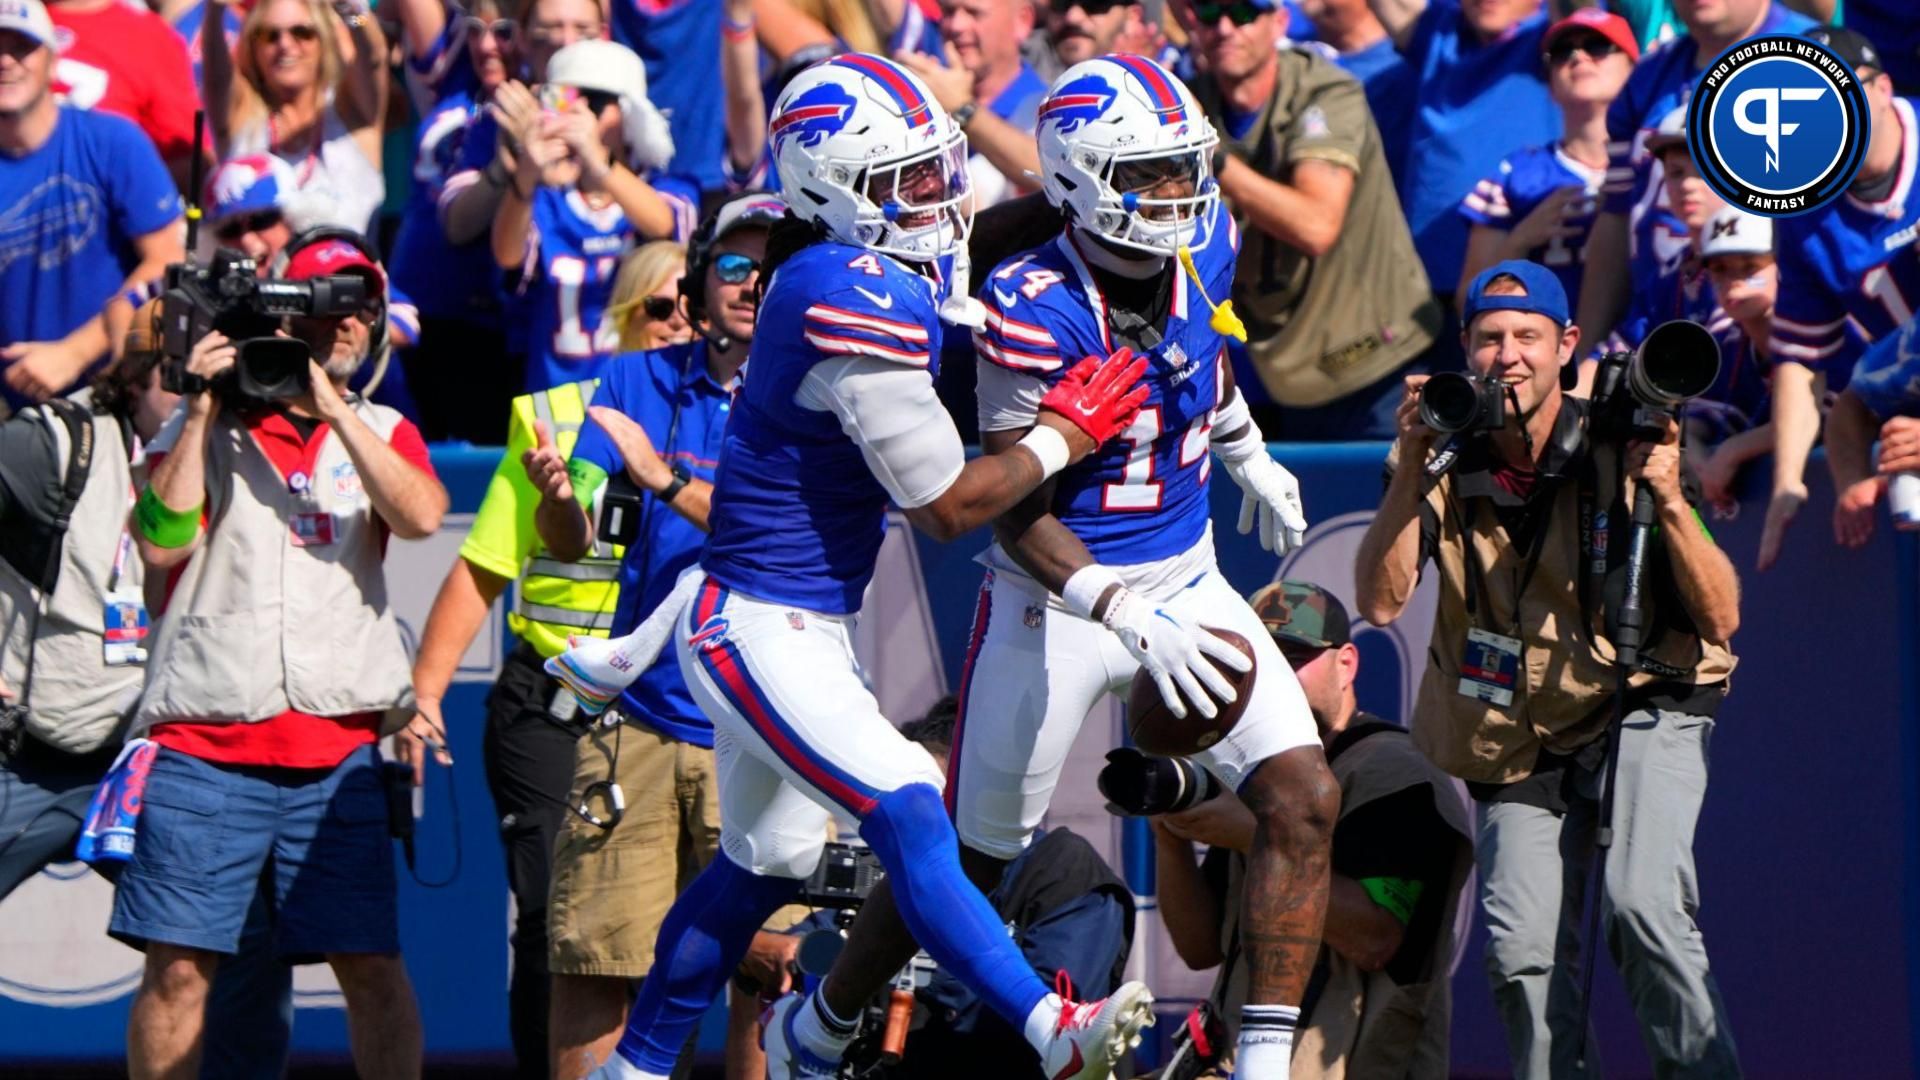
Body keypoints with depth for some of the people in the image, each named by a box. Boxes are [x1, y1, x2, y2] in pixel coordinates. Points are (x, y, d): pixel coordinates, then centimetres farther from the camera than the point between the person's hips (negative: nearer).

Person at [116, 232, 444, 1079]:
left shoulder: (378, 432, 15)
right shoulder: (207, 429, 10)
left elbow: (421, 515, -6)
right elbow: (161, 542, -5)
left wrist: (333, 407, -11)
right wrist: (202, 410, -7)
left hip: (338, 748, 1)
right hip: (203, 744, -1)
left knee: (372, 966, -3)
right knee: (176, 968, -4)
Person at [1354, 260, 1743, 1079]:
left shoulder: (1620, 452, -11)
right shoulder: (1447, 465, -5)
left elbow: (1720, 619, -13)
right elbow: (1380, 603, -17)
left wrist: (1669, 503, -29)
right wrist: (1411, 471, -25)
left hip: (1642, 706, -3)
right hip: (1520, 745, 3)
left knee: (1641, 905, -26)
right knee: (1523, 950, -14)